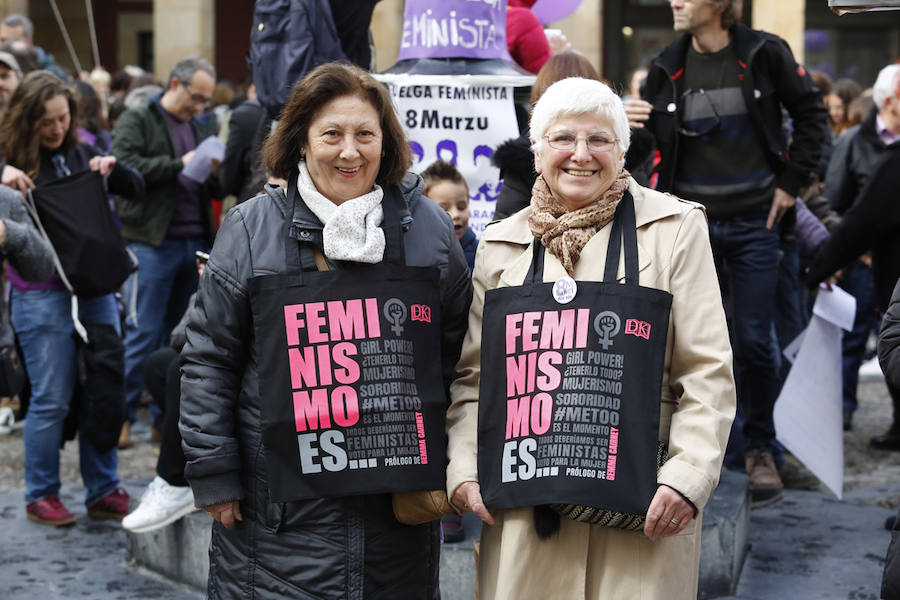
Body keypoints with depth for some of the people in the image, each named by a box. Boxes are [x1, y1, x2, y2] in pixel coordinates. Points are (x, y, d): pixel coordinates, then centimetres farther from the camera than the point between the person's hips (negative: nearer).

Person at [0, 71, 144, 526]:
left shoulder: (81, 153, 9)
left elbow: (136, 189, 17)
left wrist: (112, 168, -4)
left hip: (96, 287, 5)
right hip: (43, 296, -5)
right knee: (52, 400, 0)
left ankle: (104, 491, 19)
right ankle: (41, 496, 16)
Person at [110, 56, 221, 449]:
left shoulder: (203, 128, 18)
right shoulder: (136, 121, 1)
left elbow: (220, 190, 19)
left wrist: (216, 173, -4)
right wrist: (179, 164, -18)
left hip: (195, 243, 6)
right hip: (152, 243, -6)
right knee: (143, 332, -6)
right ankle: (121, 415, 2)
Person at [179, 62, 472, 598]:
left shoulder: (428, 227, 5)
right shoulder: (251, 229, 0)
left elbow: (458, 356, 10)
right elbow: (209, 360, 2)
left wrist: (455, 470, 7)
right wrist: (213, 475, -3)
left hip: (401, 505, 2)